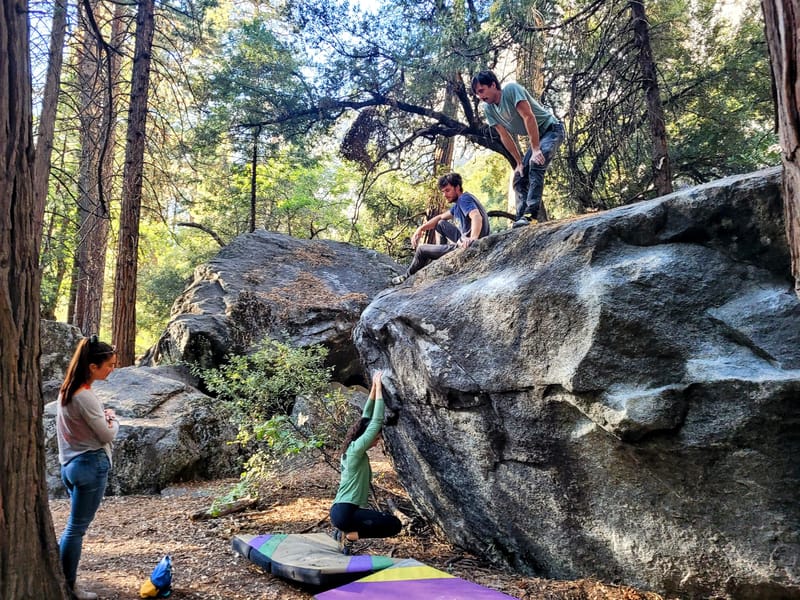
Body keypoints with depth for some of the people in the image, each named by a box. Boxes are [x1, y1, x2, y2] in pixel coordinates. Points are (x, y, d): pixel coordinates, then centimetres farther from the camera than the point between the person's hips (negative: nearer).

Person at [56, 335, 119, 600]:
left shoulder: (67, 390, 6)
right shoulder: (85, 397, -23)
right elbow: (107, 435, -15)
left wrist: (104, 417, 1)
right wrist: (113, 419, 4)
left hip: (72, 464, 9)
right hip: (90, 465, -9)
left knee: (74, 526, 20)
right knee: (76, 528, 3)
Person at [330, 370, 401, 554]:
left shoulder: (353, 449, 10)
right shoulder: (356, 449, -14)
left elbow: (366, 418, 14)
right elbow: (376, 421, -16)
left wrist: (374, 388, 13)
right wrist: (378, 387, -11)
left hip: (341, 509, 10)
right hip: (344, 511, -10)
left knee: (387, 520, 19)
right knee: (394, 525, -7)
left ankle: (344, 530, 11)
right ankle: (350, 535, -4)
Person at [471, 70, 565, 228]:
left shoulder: (511, 89, -21)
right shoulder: (488, 108, -2)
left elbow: (528, 117, -28)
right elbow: (504, 136, -1)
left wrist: (535, 149, -32)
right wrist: (519, 162, -5)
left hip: (551, 129, -8)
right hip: (534, 138, 8)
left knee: (536, 164, -30)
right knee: (519, 177, 0)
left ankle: (530, 214, -35)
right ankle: (521, 220, -1)